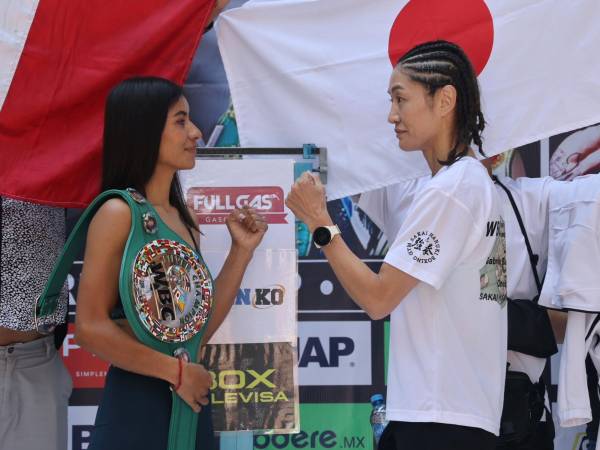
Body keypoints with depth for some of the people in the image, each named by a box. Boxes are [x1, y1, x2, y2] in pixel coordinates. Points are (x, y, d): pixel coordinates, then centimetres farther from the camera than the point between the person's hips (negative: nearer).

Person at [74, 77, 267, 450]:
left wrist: (242, 250, 6)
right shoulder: (120, 213, -12)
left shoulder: (184, 219, 10)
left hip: (189, 405, 7)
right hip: (136, 405, -7)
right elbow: (90, 327, -16)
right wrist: (175, 371, -10)